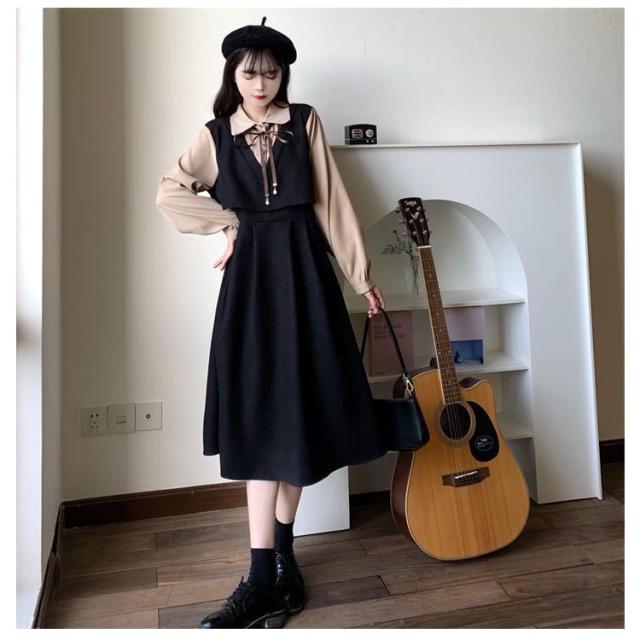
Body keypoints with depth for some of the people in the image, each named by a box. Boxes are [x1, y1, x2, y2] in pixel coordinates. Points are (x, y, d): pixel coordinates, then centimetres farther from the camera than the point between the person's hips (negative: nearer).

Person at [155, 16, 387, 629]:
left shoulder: (305, 122, 8)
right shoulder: (216, 134, 11)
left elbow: (331, 200, 5)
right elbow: (169, 193, 7)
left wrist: (361, 275, 4)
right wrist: (230, 221, 0)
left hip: (304, 272, 0)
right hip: (251, 277, 0)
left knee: (296, 412, 1)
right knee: (261, 418, -5)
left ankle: (279, 559, 15)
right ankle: (266, 578, 1)